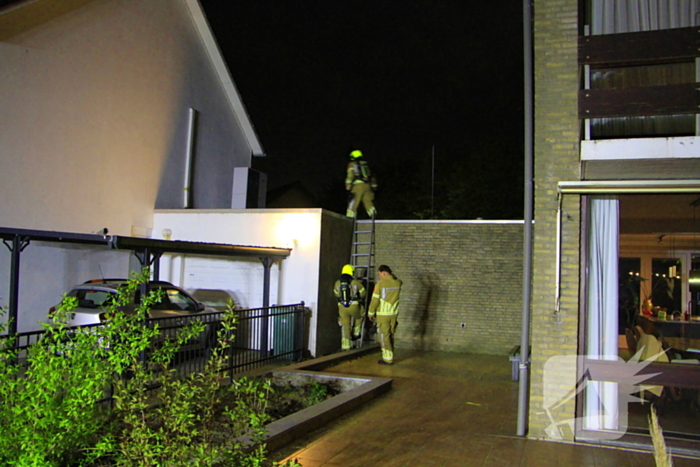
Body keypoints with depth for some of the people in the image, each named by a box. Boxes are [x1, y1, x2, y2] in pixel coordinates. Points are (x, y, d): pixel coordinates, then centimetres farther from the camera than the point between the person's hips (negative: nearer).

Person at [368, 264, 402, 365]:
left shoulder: (380, 284, -15)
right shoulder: (398, 283, 0)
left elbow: (375, 300, -11)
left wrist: (371, 313, 1)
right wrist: (392, 274, 18)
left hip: (383, 314, -6)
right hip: (394, 313, 6)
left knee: (384, 336, 2)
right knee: (390, 336, 17)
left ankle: (388, 359, 4)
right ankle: (389, 356, 26)